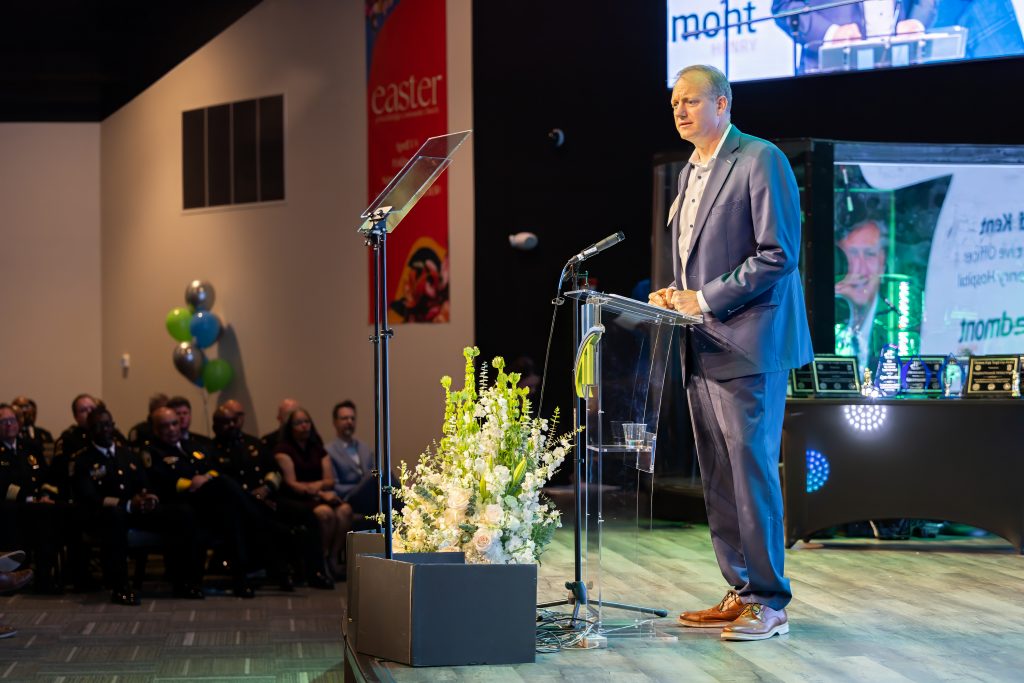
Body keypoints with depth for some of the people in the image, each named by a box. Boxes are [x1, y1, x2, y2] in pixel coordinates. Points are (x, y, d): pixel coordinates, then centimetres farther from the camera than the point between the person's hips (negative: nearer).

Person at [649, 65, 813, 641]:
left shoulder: (761, 160, -9)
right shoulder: (690, 173, 19)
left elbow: (778, 254, -16)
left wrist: (703, 300, -16)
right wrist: (676, 295, 7)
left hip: (748, 344, -9)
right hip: (703, 349, 9)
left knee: (752, 471, -8)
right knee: (718, 479, 9)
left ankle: (769, 603, -3)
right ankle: (741, 592, 15)